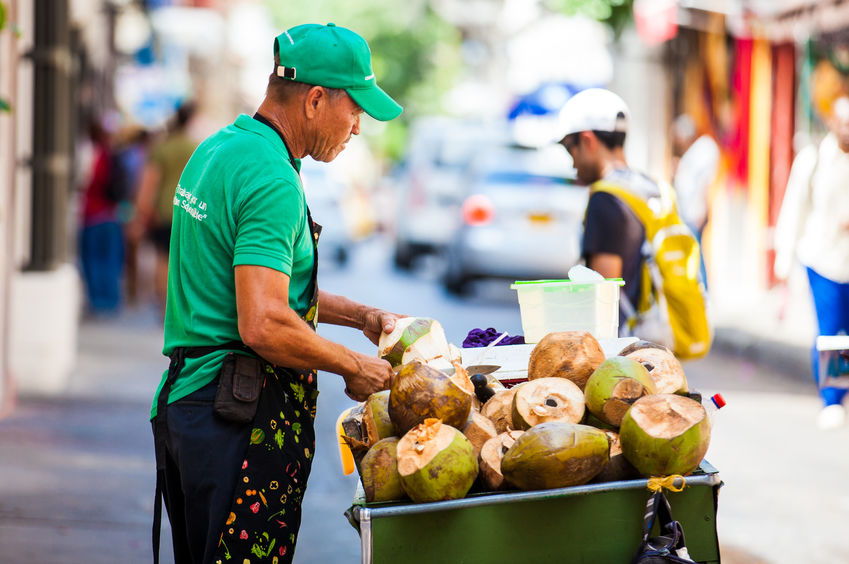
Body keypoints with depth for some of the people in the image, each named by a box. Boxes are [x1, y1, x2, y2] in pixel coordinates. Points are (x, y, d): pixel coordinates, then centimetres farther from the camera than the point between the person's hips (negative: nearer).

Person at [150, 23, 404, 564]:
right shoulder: (272, 180, -19)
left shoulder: (217, 149, 13)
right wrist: (356, 367, -12)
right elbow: (264, 326, -26)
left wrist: (360, 315, 21)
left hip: (185, 396, 10)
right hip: (244, 418, -10)